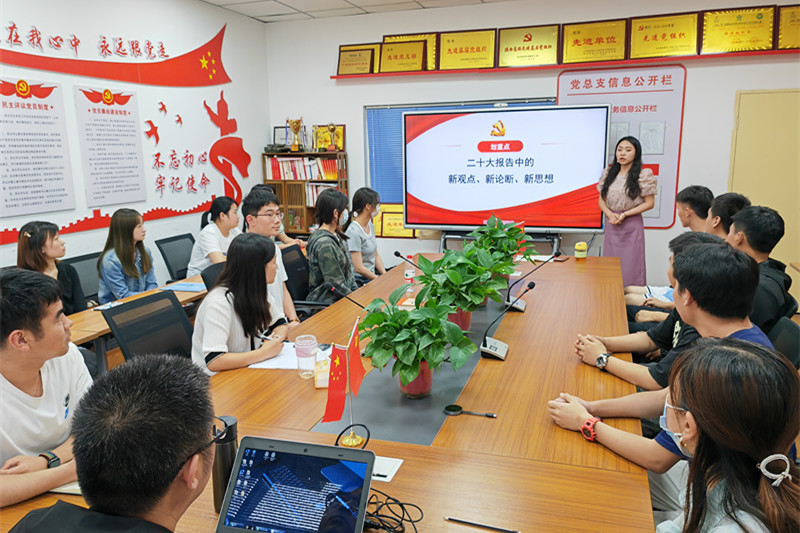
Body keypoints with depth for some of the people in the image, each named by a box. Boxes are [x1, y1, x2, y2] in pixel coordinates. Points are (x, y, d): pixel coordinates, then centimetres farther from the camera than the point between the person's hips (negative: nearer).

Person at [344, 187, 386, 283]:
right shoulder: (354, 232, -18)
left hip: (371, 274, 8)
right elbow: (359, 268, -20)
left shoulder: (370, 225, 9)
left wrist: (385, 275, 1)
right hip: (359, 280, -8)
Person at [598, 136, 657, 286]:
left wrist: (624, 214, -14)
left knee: (630, 267, -2)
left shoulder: (643, 175, -6)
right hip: (611, 225, 4)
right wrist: (610, 214, -9)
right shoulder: (608, 173, 8)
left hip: (632, 225, -4)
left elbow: (649, 203, -7)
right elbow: (601, 200, 10)